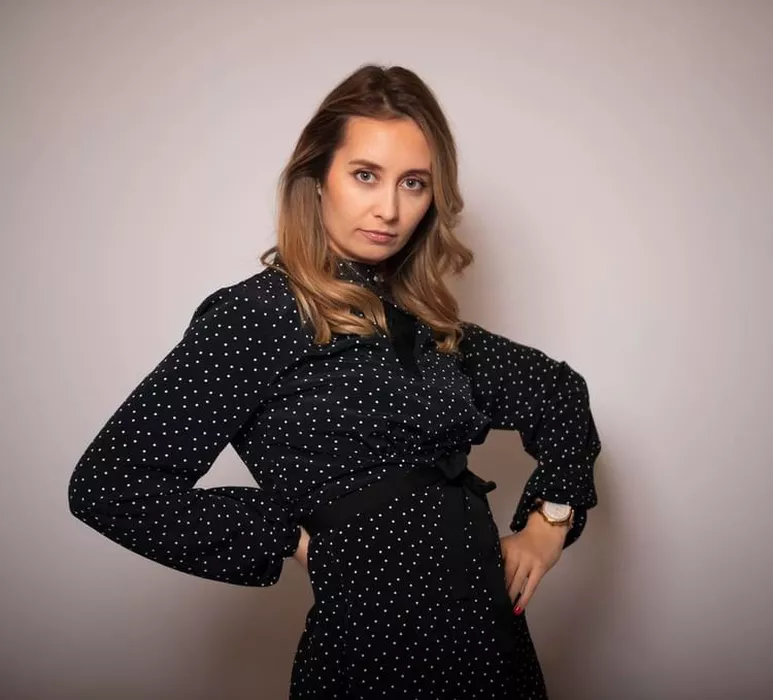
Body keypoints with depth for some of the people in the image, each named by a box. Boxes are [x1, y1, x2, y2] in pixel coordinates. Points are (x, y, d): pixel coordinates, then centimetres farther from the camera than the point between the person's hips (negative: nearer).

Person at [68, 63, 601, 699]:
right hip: (368, 647, -6)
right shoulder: (254, 316, -11)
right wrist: (293, 540, -11)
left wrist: (550, 521, 7)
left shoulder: (423, 321, 6)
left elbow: (558, 393, 18)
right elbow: (109, 483, -15)